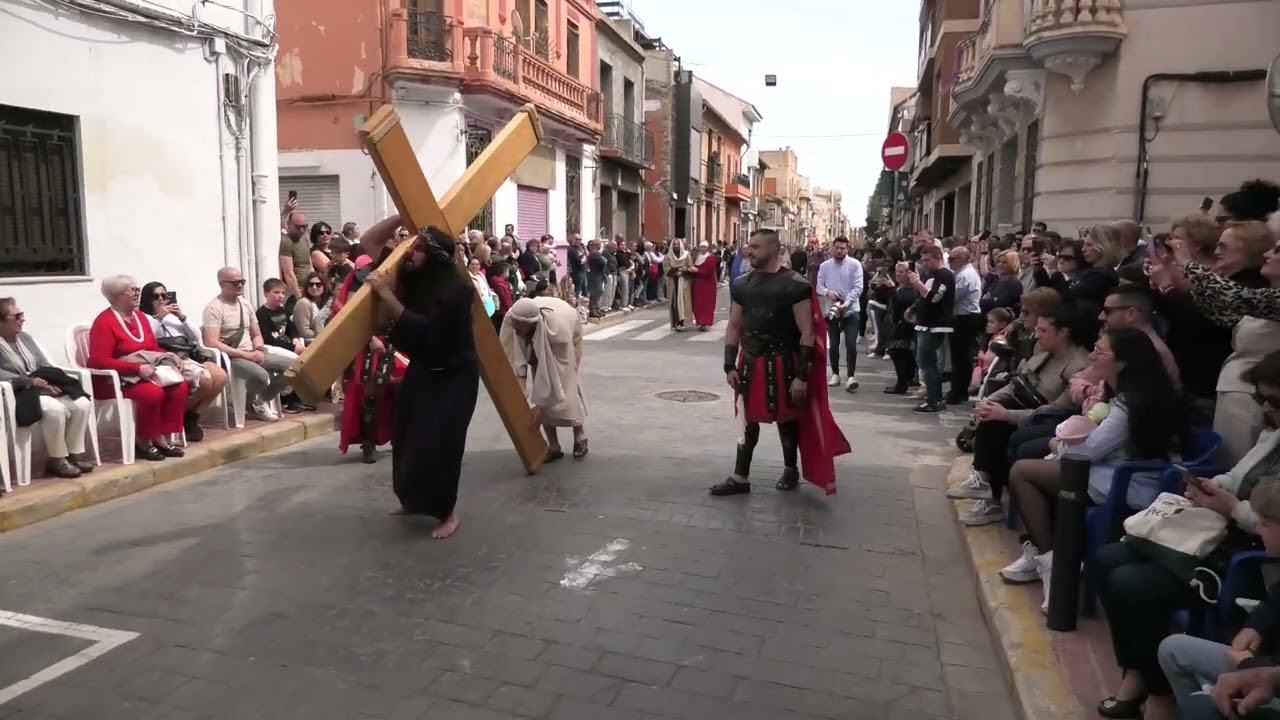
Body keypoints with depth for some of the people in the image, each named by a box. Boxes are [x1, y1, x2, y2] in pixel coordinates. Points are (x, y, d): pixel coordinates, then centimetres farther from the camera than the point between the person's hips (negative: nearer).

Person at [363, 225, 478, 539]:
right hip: (421, 369, 8)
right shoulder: (412, 275, -5)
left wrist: (385, 293, -33)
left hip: (453, 375, -8)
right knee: (406, 437, 13)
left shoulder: (456, 289, -26)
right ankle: (414, 500, 34)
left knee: (438, 444, -9)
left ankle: (447, 513, 10)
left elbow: (420, 329, -33)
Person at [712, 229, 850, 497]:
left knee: (786, 418, 12)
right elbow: (734, 328, 10)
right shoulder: (741, 284, 3)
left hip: (782, 363, -4)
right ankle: (740, 477, 20)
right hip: (750, 361, 5)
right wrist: (730, 365, 3)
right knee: (747, 418, 10)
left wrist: (802, 375, -17)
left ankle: (790, 470, 34)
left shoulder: (795, 286, -13)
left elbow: (807, 333, -13)